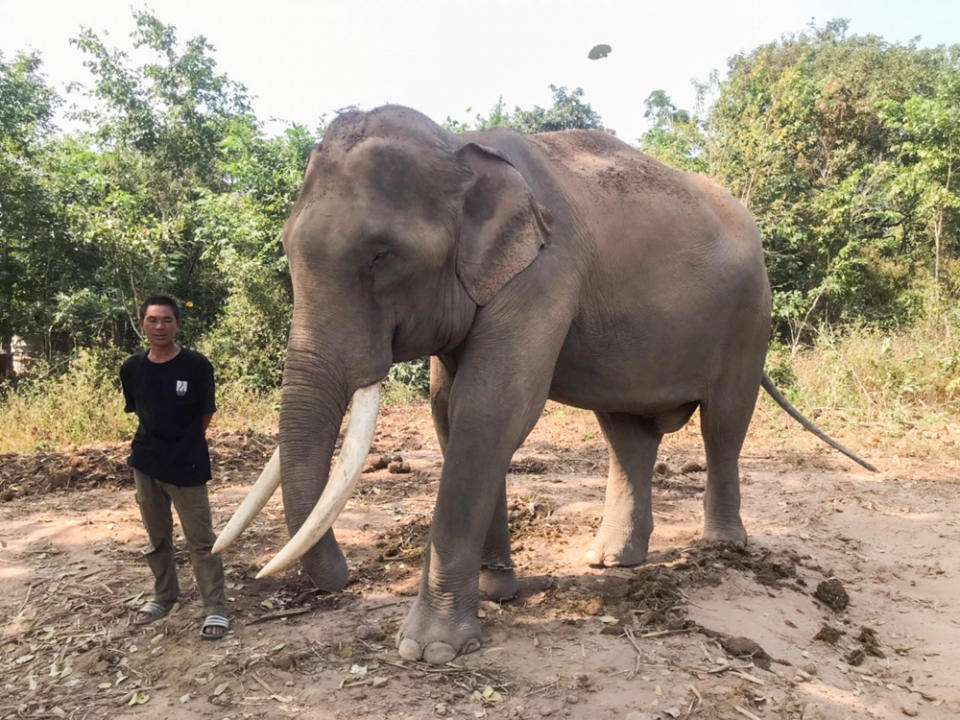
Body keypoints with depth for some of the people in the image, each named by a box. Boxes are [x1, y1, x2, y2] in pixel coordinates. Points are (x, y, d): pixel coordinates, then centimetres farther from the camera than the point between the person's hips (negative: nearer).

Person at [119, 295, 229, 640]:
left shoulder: (196, 365, -14)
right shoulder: (132, 368, -1)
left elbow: (206, 413, -4)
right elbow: (138, 410, 12)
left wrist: (184, 443, 4)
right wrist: (158, 439, 7)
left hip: (186, 465, -5)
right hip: (145, 463, 5)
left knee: (200, 540, 1)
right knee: (157, 537, 19)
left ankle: (215, 609, 10)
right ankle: (164, 596, 37)